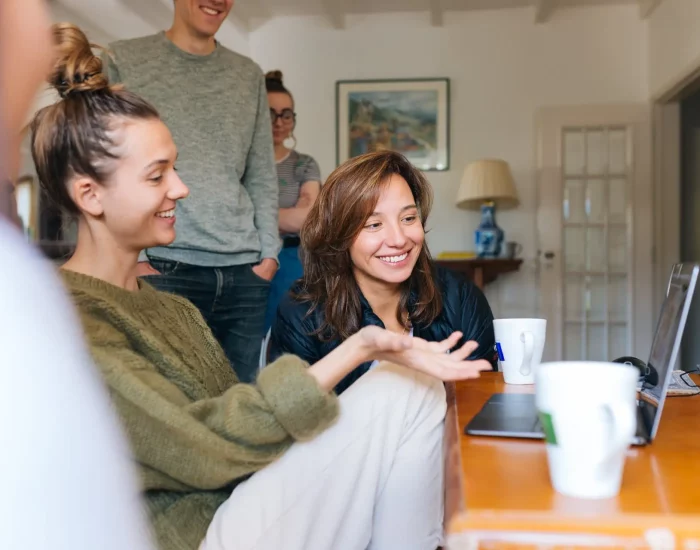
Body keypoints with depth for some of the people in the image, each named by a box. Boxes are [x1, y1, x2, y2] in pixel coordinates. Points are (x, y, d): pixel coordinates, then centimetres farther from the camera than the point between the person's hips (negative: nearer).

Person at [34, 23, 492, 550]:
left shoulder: (172, 307, 15)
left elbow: (231, 416, 8)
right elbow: (202, 450, -20)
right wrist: (357, 348, -23)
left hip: (236, 502, 8)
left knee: (417, 384, -6)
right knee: (406, 393, -14)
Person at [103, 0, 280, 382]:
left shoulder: (250, 75, 17)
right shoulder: (123, 61, 6)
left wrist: (268, 253, 6)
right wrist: (134, 257, -7)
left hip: (244, 272, 4)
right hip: (163, 268, -3)